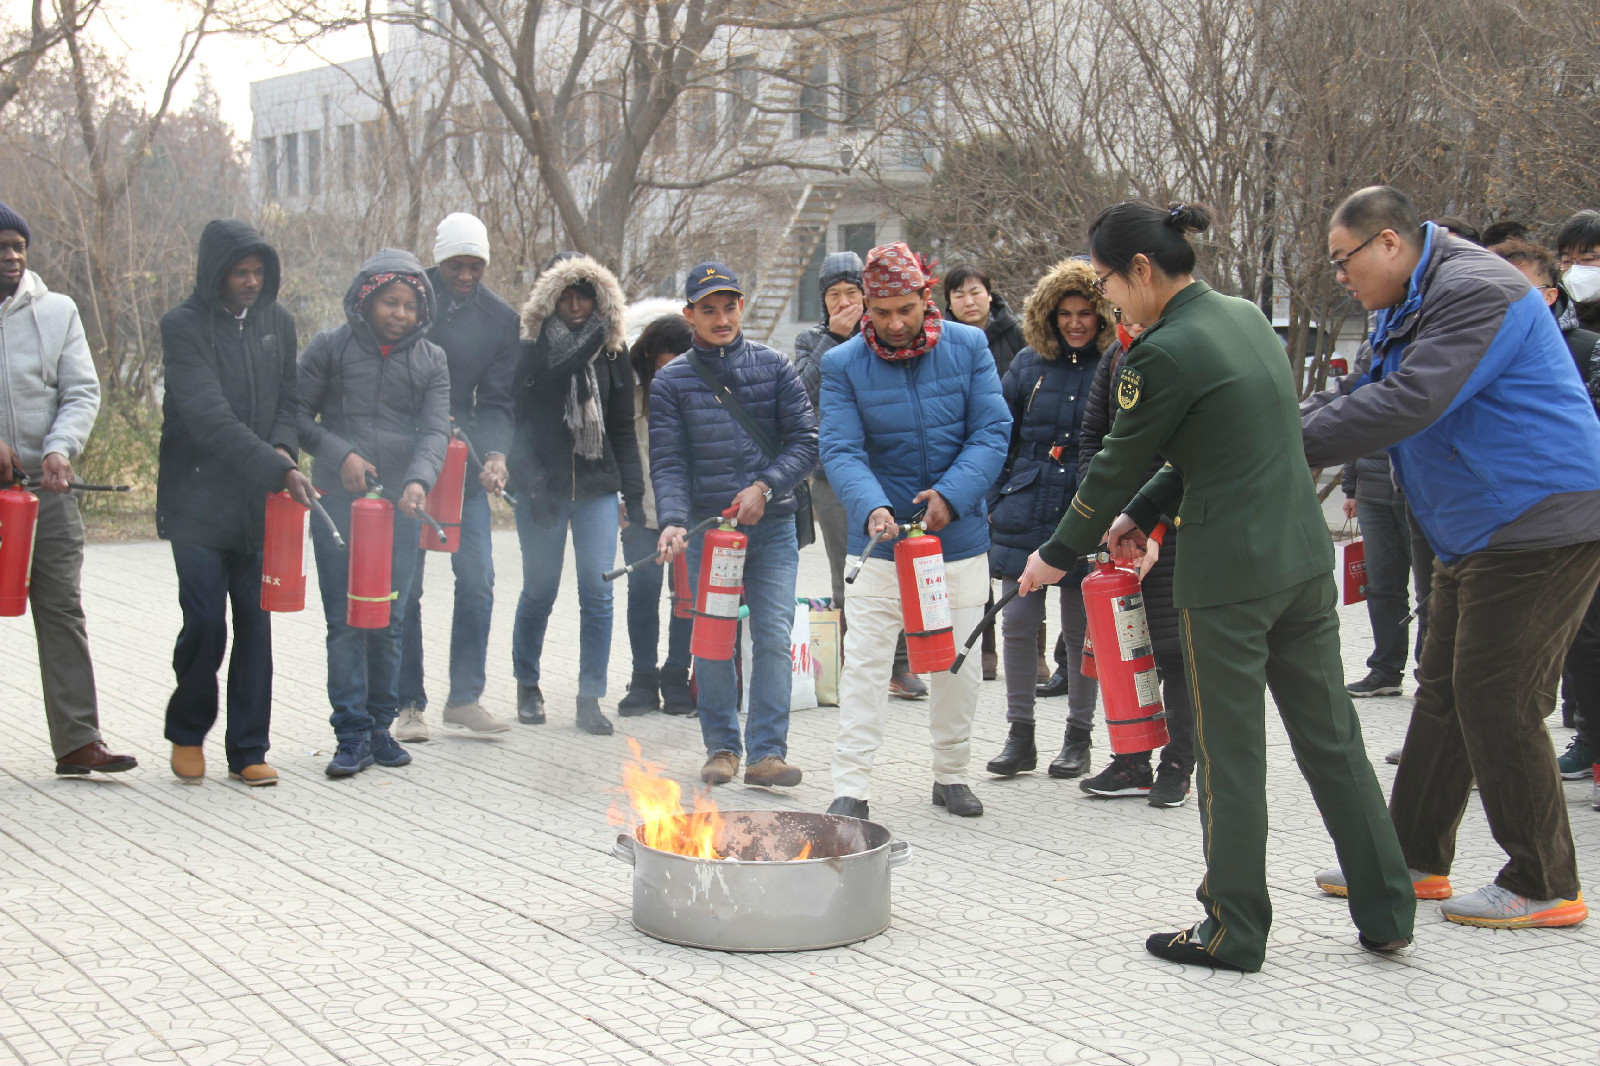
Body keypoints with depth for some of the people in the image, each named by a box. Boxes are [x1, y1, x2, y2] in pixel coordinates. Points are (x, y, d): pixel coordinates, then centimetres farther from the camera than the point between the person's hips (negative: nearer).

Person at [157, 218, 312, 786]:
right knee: (205, 623, -5)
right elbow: (210, 418, -18)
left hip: (260, 501, 4)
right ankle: (187, 733, 19)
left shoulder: (278, 322, 8)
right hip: (199, 500, -4)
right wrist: (278, 470, -25)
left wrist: (284, 448, -8)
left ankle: (248, 750, 13)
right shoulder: (184, 326, -8)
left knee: (256, 625, 3)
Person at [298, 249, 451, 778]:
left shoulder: (431, 359, 9)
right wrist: (341, 454, -10)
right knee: (345, 621, -4)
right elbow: (298, 415, 5)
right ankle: (352, 734, 0)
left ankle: (380, 727, 18)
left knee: (389, 621, 6)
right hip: (337, 502, -2)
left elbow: (435, 430, 0)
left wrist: (418, 480, -18)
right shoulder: (330, 347, 4)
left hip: (401, 506, 2)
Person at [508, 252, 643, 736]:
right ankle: (528, 687, 24)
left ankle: (590, 698, 1)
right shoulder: (533, 348, 2)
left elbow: (623, 429, 10)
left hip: (597, 484, 2)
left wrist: (634, 494, 8)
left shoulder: (612, 351, 9)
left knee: (598, 591, -5)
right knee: (539, 590, 5)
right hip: (543, 483, -2)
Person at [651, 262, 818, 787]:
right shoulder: (672, 381, 4)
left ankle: (766, 751, -1)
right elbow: (668, 463, -2)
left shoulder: (774, 366, 6)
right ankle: (721, 746, 17)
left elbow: (805, 440, 1)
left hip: (773, 525, 0)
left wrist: (764, 488, -13)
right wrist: (673, 520, -18)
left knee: (773, 636, -5)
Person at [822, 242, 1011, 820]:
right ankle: (851, 787, 3)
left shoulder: (968, 347, -4)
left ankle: (951, 774, 28)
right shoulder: (843, 364, -8)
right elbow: (841, 451, -14)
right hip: (881, 540, -2)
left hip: (959, 535, 2)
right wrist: (872, 507, -33)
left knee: (958, 662, 12)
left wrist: (952, 494, -22)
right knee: (864, 662, -3)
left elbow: (992, 431, -7)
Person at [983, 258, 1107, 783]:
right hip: (1025, 516, 3)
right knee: (1017, 622, 2)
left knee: (1081, 629, 7)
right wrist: (994, 502, 8)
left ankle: (1078, 735, 21)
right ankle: (1019, 735, 13)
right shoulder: (1029, 365, 7)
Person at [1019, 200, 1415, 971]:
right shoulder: (1247, 318, 10)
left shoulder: (1164, 353, -15)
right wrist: (1141, 514, 18)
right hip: (1304, 558, 8)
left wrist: (1058, 556, 6)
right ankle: (1386, 913, 20)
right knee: (1331, 736, 14)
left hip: (1229, 574, -8)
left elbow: (1116, 467, -7)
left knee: (1229, 755, 4)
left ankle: (1235, 930, 14)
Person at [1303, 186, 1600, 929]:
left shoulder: (1474, 292, -19)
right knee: (1446, 694, 14)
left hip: (1538, 526, -11)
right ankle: (1414, 859, 24)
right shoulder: (1409, 308, 15)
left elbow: (1407, 405, -28)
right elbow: (1362, 394, 14)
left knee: (1498, 703, -7)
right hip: (1475, 533, 11)